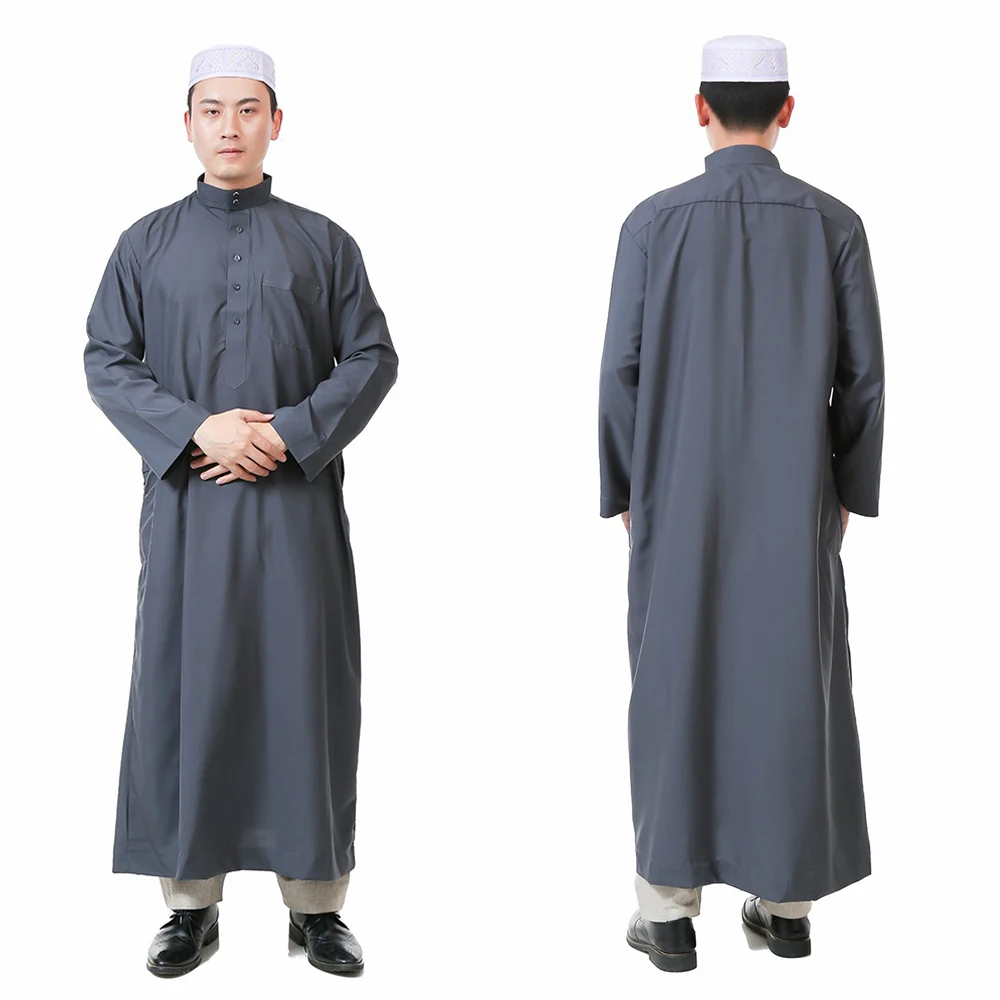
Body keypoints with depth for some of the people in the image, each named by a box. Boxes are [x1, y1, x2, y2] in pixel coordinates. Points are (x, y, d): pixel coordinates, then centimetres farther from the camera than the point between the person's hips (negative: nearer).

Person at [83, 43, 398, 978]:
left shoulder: (323, 243, 6)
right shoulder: (147, 243, 7)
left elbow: (372, 357, 2)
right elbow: (106, 362, 2)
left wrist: (288, 434, -12)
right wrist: (195, 429, -13)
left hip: (296, 499, 0)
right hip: (186, 502, 1)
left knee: (303, 688, 1)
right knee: (186, 687, 2)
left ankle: (316, 902, 12)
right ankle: (191, 901, 14)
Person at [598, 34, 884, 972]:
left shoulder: (652, 222, -5)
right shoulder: (835, 224, -2)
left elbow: (622, 372, -6)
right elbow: (862, 374, -2)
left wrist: (625, 494, 5)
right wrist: (847, 490, 10)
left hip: (683, 494, -1)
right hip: (793, 497, 1)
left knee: (674, 687, 7)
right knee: (793, 683, 11)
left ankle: (671, 910, 9)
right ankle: (787, 903, 17)